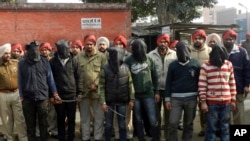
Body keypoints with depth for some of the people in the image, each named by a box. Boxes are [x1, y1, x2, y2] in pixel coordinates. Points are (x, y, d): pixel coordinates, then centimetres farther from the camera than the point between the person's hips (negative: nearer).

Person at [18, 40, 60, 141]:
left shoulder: (45, 62, 1)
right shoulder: (22, 63, 1)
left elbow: (50, 78, 4)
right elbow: (20, 81, 3)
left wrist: (54, 94, 0)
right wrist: (21, 97, 0)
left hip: (43, 97, 0)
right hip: (28, 99, 0)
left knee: (43, 123, 8)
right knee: (30, 124, 11)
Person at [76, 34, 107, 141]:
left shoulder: (101, 56, 0)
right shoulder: (78, 57, 5)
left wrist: (96, 84, -13)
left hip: (97, 91, -1)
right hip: (83, 91, 2)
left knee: (99, 117, 4)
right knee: (84, 117, 12)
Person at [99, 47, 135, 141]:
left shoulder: (125, 68, -2)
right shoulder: (105, 69, -8)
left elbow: (130, 85, 2)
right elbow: (101, 87, -7)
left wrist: (131, 99, -1)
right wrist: (103, 102, -11)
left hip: (122, 101, 2)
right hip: (109, 101, -1)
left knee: (122, 125, 10)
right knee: (108, 125, 10)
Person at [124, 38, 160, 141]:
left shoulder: (149, 59, 0)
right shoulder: (128, 61, -7)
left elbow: (155, 77, 7)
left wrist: (156, 92, 6)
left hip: (148, 94, 1)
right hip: (135, 95, 0)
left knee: (153, 120, 0)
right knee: (138, 120, 12)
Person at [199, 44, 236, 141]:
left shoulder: (229, 64, 4)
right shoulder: (205, 66, -6)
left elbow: (232, 83, 10)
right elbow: (202, 86, -6)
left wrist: (233, 100, 9)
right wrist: (203, 102, -9)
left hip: (226, 102, 3)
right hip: (211, 102, -3)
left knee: (225, 128, 12)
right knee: (211, 128, 4)